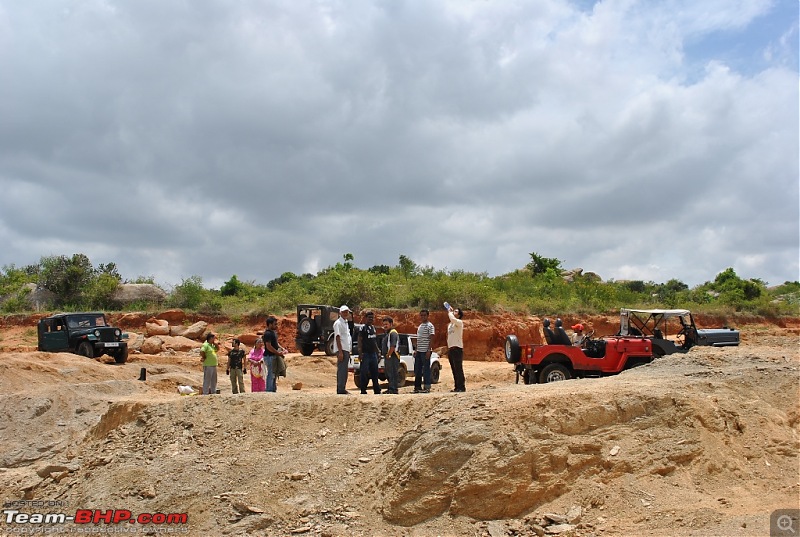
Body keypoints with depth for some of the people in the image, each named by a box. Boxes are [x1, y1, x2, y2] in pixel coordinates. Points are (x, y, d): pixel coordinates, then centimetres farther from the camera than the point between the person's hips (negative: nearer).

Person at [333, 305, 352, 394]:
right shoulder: (338, 323, -9)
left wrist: (349, 350, 18)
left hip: (346, 349, 9)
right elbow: (338, 338, -15)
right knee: (342, 370, -10)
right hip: (342, 350, -9)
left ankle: (342, 389, 17)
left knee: (344, 370, 12)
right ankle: (341, 389, -10)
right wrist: (340, 352, -21)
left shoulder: (346, 323, 19)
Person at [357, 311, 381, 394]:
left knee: (375, 372, 11)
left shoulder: (373, 327, 15)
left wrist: (377, 351, 18)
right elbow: (359, 341, -12)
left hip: (373, 353, 7)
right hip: (366, 354, -7)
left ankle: (377, 390, 17)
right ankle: (363, 390, 2)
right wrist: (360, 353, -19)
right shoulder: (363, 328, -7)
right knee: (364, 373, -4)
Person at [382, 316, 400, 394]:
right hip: (387, 357, 11)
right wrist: (386, 355, 16)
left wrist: (388, 355, -20)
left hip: (392, 357, -11)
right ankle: (390, 389, 23)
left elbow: (393, 346, -22)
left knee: (393, 373, -10)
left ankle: (394, 389, -9)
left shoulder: (393, 333, -12)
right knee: (388, 374, 15)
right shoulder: (387, 334, 21)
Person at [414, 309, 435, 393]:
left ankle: (427, 387, 1)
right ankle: (417, 387, 18)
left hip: (425, 351, -8)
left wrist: (428, 350, -19)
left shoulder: (430, 325, -7)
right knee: (417, 370, 10)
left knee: (426, 369, -4)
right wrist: (416, 350, 15)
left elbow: (431, 339, -12)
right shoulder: (420, 326, 18)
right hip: (419, 351, 8)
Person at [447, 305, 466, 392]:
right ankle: (457, 387, 13)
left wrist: (450, 312, -13)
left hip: (457, 348, -9)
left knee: (458, 369, -9)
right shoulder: (450, 324, 21)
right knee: (454, 369, 9)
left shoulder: (459, 322, -6)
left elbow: (453, 319, -25)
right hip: (450, 348, 9)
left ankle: (462, 387, -7)